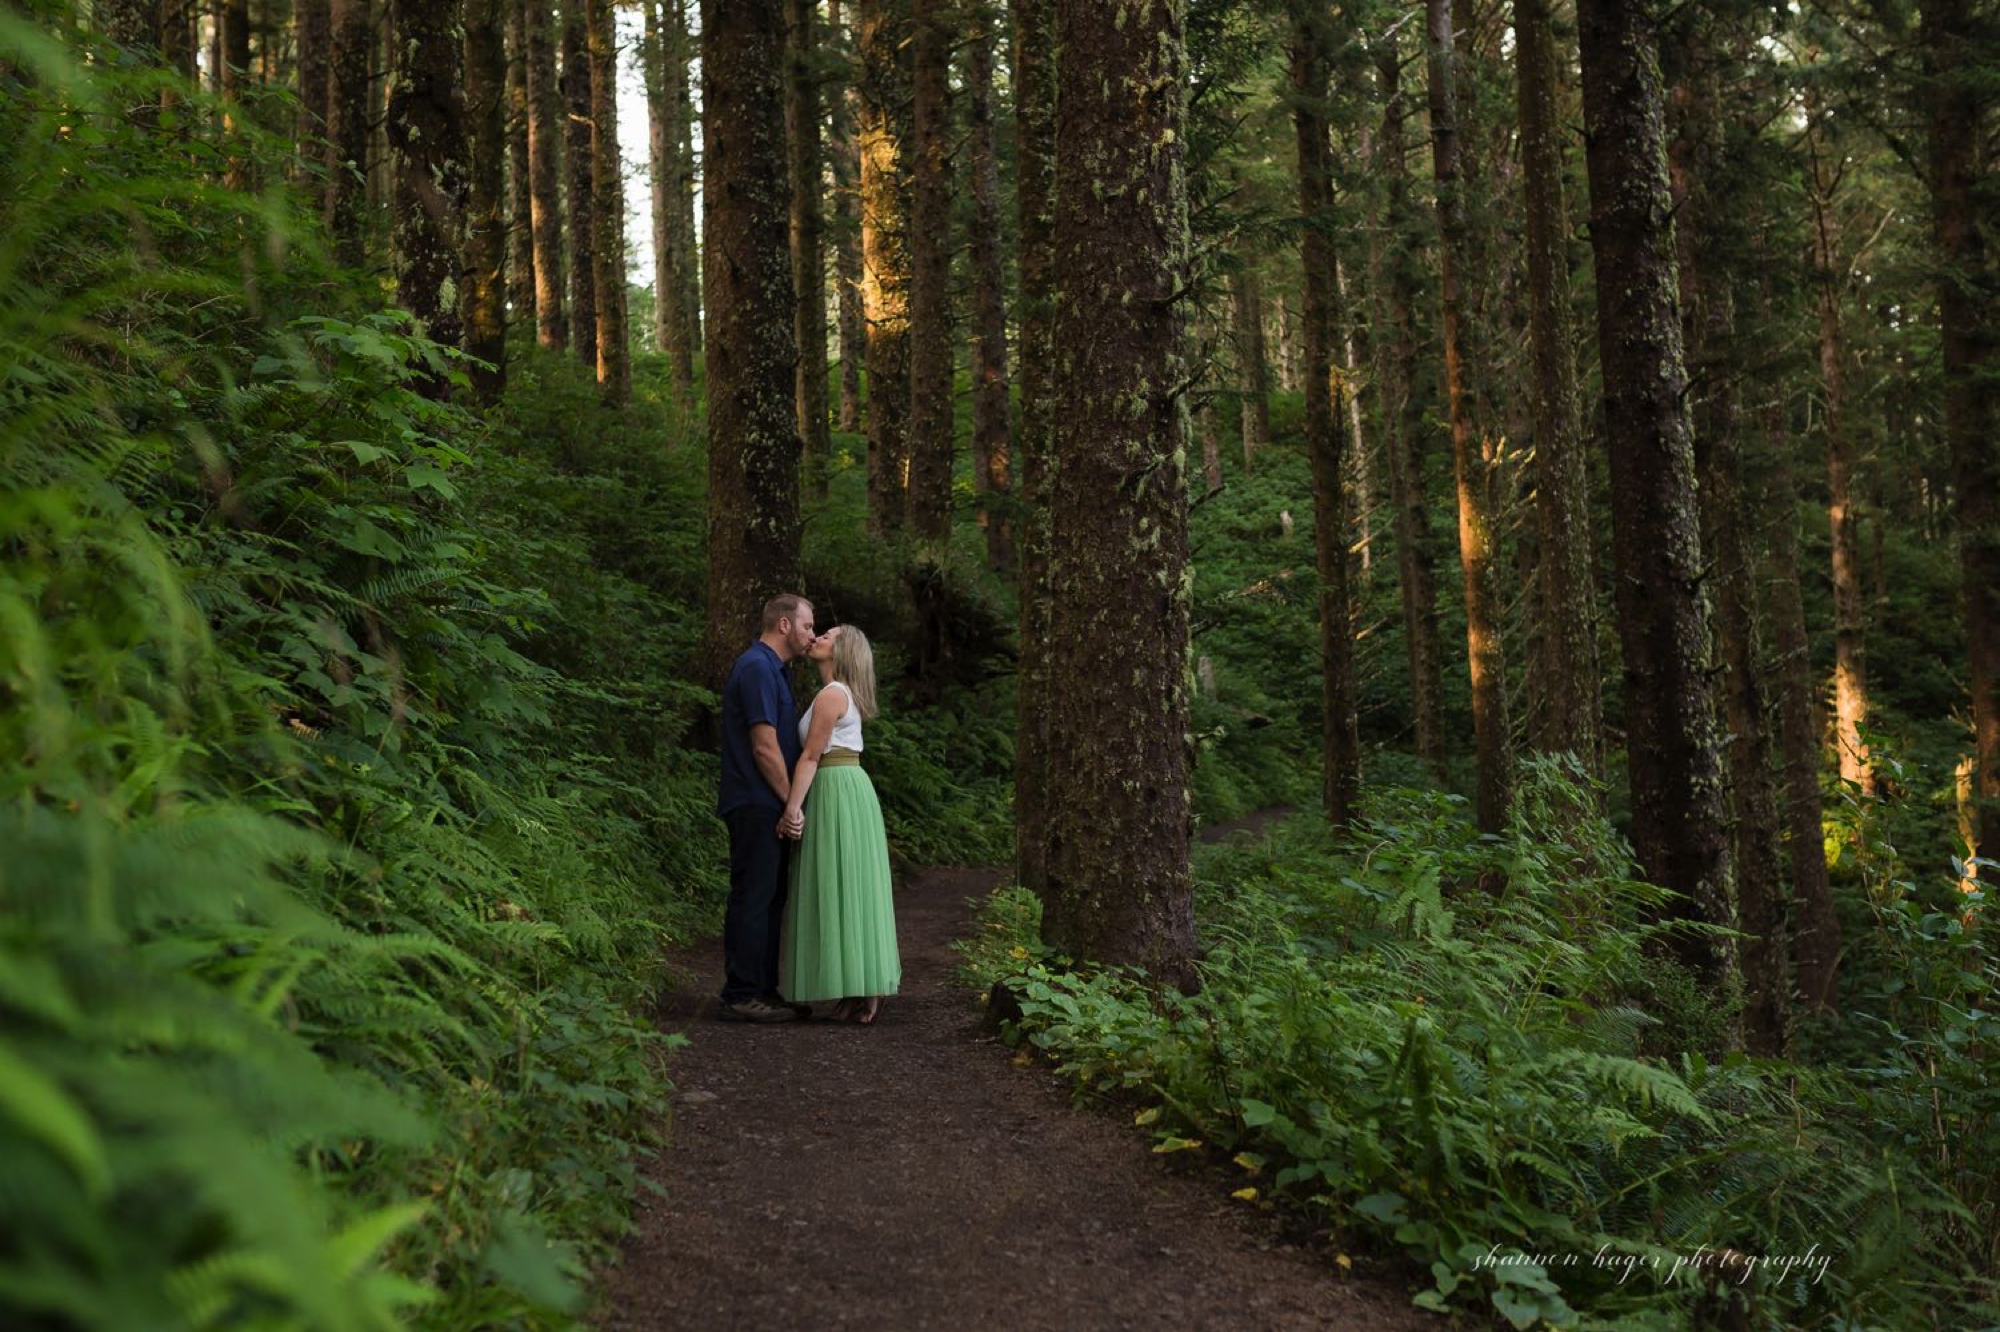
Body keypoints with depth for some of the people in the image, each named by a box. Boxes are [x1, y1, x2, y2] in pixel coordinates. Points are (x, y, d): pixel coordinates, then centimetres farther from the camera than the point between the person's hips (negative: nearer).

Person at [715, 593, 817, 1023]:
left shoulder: (771, 669, 19)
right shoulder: (758, 668, -15)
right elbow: (765, 747, -19)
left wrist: (788, 804, 17)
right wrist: (791, 803, -13)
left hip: (768, 807, 10)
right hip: (757, 806, -10)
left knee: (771, 899, 13)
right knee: (752, 899, -6)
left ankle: (766, 990, 19)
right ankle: (740, 996, -1)